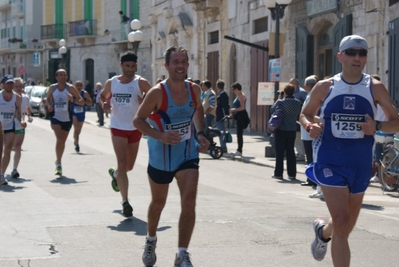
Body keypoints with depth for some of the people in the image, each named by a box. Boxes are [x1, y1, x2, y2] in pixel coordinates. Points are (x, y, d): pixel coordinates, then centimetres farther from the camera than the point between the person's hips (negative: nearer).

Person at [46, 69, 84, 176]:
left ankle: (58, 161, 33)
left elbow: (82, 101, -6)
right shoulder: (52, 88, 0)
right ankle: (58, 164, -11)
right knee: (59, 139, -19)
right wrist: (49, 105, -3)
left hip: (67, 118, 1)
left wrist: (73, 100, -26)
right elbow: (48, 98, 18)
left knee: (63, 141, 12)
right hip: (56, 117, -1)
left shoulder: (70, 88, -6)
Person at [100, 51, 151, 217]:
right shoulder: (111, 83, 1)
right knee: (122, 163, -11)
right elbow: (103, 95, 18)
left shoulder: (140, 83, -7)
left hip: (135, 128, 1)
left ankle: (115, 174, 51)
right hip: (118, 128, -1)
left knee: (129, 165, 16)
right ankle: (125, 202, -12)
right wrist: (104, 103, -4)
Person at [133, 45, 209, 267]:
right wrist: (160, 135, -30)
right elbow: (138, 120, -15)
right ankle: (151, 240, 44)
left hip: (188, 154, 3)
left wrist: (200, 134, 2)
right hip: (161, 157, -3)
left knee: (189, 202, -13)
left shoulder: (194, 90, -5)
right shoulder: (158, 93, -20)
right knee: (158, 202, 16)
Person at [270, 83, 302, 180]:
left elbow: (272, 110, -2)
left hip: (281, 130, -3)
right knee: (290, 152, 10)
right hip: (292, 131, 3)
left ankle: (278, 173, 7)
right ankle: (292, 174, 10)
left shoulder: (280, 102, -15)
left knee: (280, 152, 5)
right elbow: (299, 115, 6)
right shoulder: (298, 103, -4)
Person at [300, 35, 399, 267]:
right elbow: (305, 114, 13)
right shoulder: (325, 87, -1)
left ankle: (323, 231, 52)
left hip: (360, 164, 2)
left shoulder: (375, 88, -1)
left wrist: (377, 126, -20)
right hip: (330, 162, -2)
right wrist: (310, 126, -11)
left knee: (346, 226, 16)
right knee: (342, 222, -17)